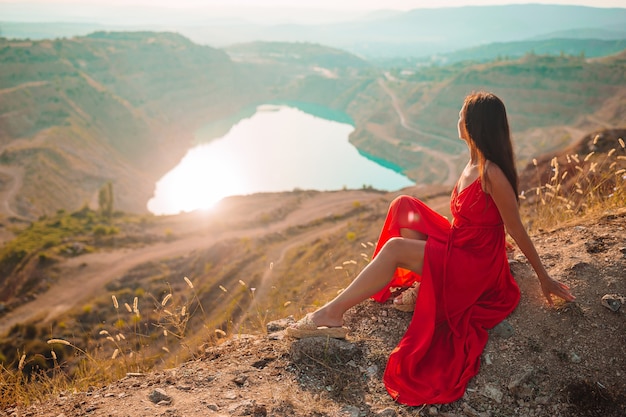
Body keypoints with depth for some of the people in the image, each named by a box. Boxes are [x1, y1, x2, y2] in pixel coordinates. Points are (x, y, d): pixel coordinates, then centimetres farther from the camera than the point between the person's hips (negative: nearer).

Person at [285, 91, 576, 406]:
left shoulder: (493, 174, -23)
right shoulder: (474, 163, 3)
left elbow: (517, 231, -16)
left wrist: (544, 278, -8)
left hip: (475, 266, -9)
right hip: (456, 248, 9)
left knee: (395, 248, -23)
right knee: (403, 206, 1)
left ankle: (332, 313, -17)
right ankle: (421, 284, -2)